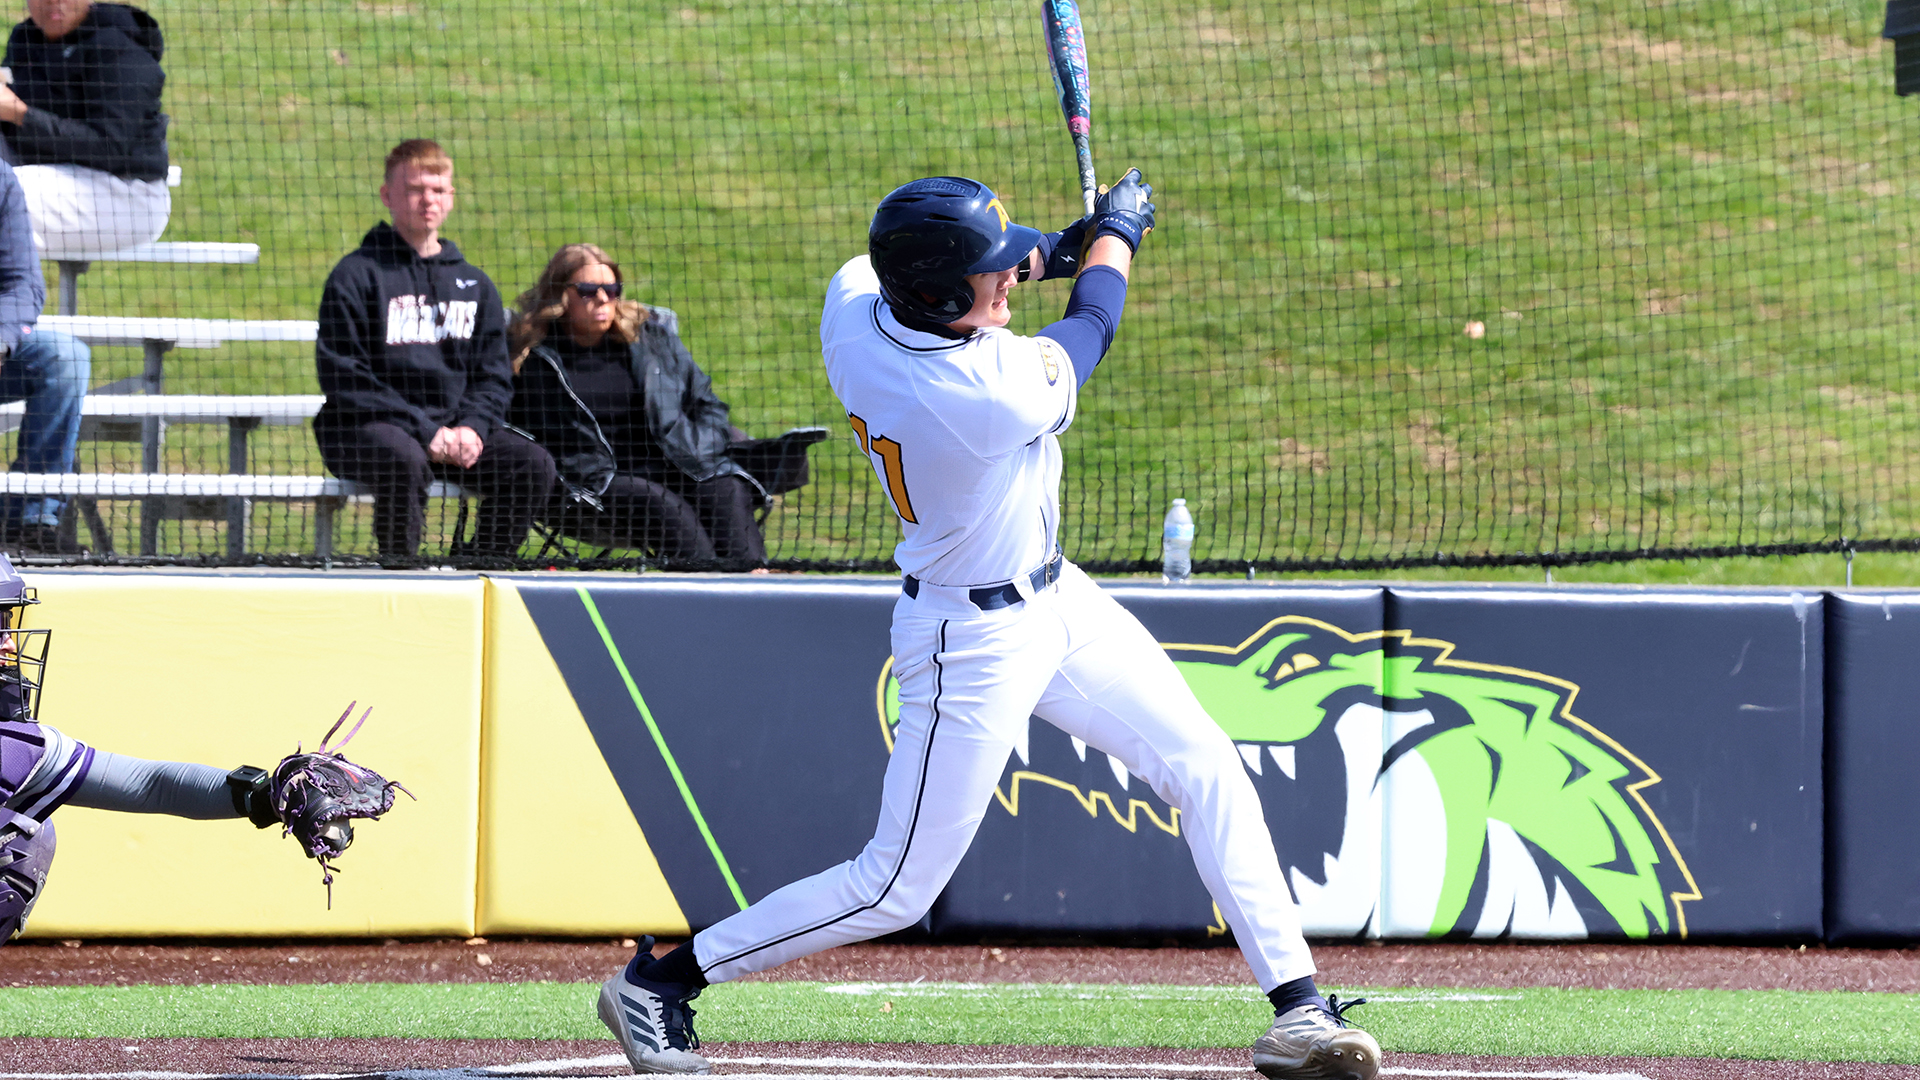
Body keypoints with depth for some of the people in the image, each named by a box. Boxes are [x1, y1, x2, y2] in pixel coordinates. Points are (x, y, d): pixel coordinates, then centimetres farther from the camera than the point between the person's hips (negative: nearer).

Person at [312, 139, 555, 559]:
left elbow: (494, 377, 17)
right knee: (404, 460, -38)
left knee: (532, 465, -18)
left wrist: (473, 426, -7)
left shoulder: (474, 284, 16)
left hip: (453, 425, 5)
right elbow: (343, 378, -8)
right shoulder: (357, 275, -1)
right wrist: (424, 431, -16)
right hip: (366, 427, -5)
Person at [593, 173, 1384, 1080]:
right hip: (975, 644, -9)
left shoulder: (851, 307, -14)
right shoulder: (1000, 391, -34)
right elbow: (1090, 325, -12)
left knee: (1209, 770, 6)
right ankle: (655, 981, 12)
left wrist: (1053, 252, 13)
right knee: (894, 892, 0)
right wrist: (1116, 233, 9)